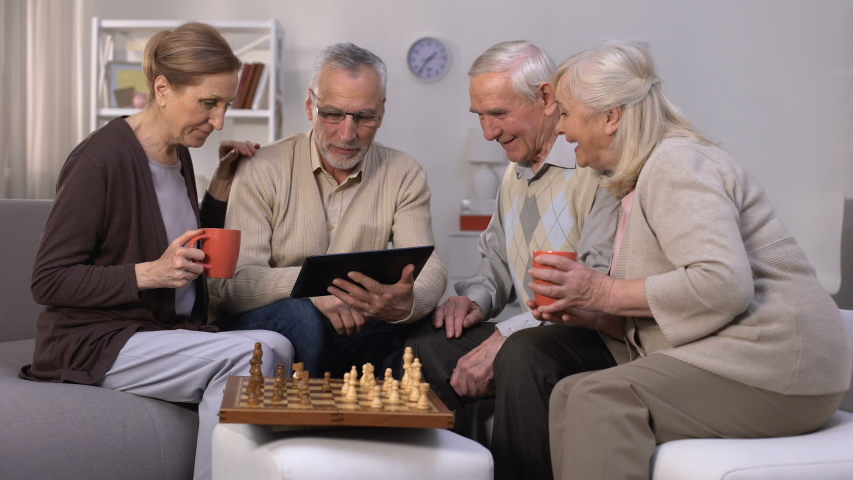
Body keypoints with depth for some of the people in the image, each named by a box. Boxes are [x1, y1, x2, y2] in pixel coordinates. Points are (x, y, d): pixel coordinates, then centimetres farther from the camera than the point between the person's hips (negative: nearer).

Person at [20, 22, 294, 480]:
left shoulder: (178, 153, 10)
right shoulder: (101, 158, -14)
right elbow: (48, 282, -13)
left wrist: (220, 186, 7)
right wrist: (150, 273, -23)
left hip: (168, 334, 7)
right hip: (95, 342, -7)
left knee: (275, 347, -23)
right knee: (257, 351, -27)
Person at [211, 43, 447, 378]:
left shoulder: (404, 176, 2)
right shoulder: (263, 170, -6)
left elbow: (428, 267, -10)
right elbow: (228, 281, -15)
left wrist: (406, 303, -36)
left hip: (353, 332, 2)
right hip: (258, 325, -2)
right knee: (302, 316, -35)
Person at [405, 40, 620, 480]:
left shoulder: (596, 166, -15)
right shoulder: (515, 173, 15)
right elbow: (497, 260, 26)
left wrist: (505, 337, -23)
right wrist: (476, 298, 3)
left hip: (601, 341, -8)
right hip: (533, 333, 8)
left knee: (523, 352, -35)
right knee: (426, 345, -8)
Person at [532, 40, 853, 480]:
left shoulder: (676, 162, -10)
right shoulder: (641, 181, 19)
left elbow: (722, 284, -25)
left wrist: (604, 292, -16)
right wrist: (588, 315, 0)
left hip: (772, 365, -9)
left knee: (598, 399, -25)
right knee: (573, 392, -7)